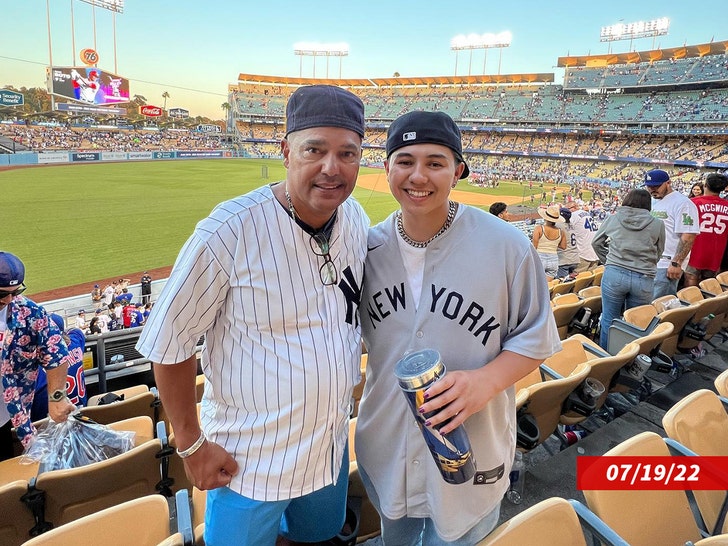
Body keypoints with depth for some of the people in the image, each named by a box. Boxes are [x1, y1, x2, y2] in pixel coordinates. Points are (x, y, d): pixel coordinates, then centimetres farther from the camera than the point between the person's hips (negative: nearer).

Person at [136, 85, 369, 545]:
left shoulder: (358, 221, -7)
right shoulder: (229, 232, -26)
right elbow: (169, 343, -16)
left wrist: (348, 381, 10)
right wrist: (191, 444, -10)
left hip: (333, 445, 6)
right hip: (249, 458, -5)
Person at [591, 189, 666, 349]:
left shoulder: (613, 218, 5)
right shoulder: (657, 225, 3)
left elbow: (596, 242, 15)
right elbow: (658, 253, 12)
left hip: (614, 274, 0)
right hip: (644, 279, 1)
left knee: (609, 319, 12)